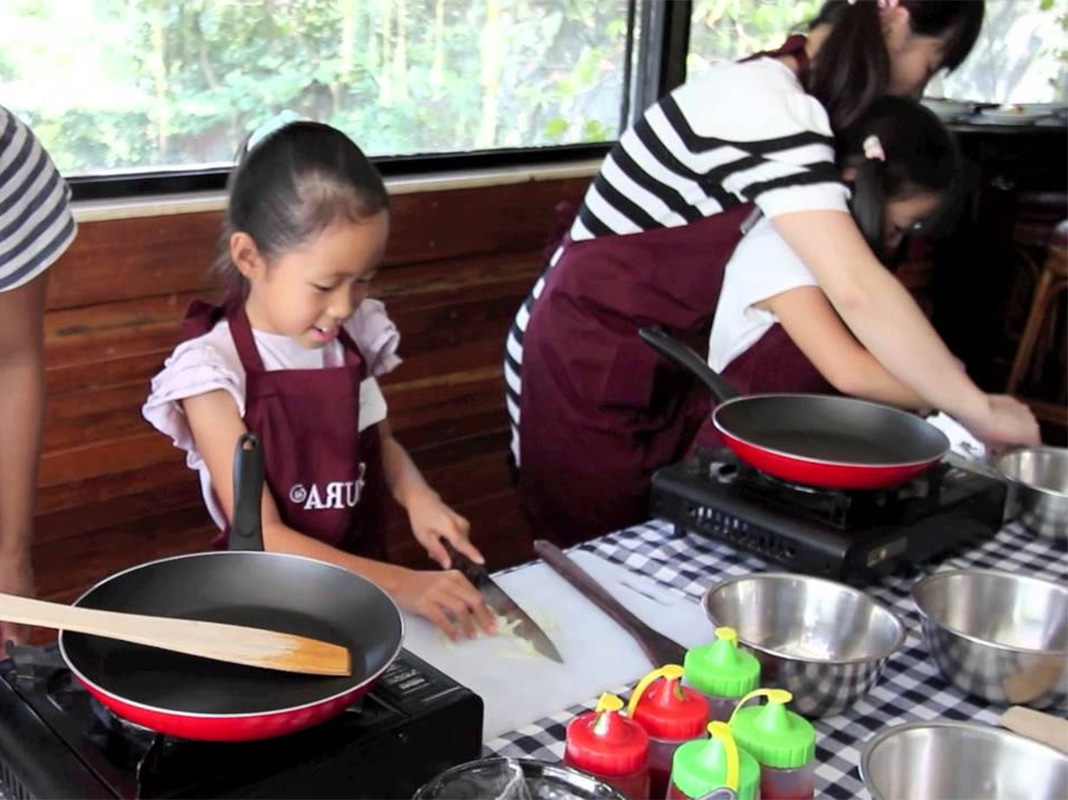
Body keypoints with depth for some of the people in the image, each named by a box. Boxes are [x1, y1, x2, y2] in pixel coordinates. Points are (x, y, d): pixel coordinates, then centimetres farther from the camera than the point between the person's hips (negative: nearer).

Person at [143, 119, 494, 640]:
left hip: (365, 576, 3)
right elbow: (263, 538, -16)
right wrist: (400, 584, -25)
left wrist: (418, 497, -5)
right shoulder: (212, 371, -14)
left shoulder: (355, 335, -1)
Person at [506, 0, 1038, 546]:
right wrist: (978, 410, -22)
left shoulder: (772, 90, 7)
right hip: (587, 373, -9)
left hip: (654, 368, 9)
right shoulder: (768, 108, -24)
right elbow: (857, 290, -31)